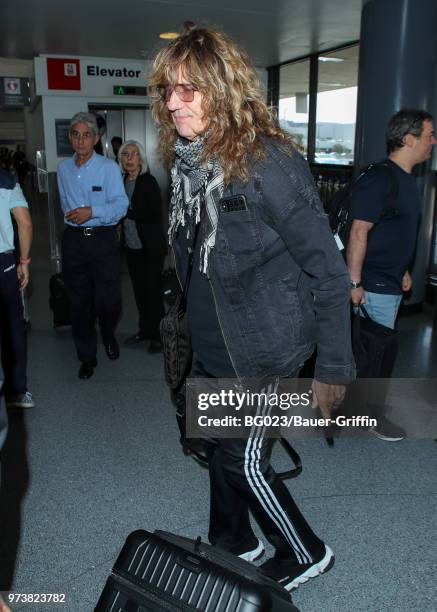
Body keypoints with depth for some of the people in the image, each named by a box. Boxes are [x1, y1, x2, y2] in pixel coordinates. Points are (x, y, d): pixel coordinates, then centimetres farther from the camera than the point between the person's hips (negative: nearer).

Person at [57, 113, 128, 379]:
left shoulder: (109, 167, -6)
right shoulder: (64, 167, 10)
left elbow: (121, 205, -13)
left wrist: (92, 212, -23)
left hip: (103, 239, -4)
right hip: (74, 240, 4)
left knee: (108, 299, -1)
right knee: (79, 302, 8)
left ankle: (109, 335, 34)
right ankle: (87, 357, 22)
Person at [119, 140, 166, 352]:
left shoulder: (148, 182, -10)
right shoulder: (122, 181, 8)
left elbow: (154, 215, -17)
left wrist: (127, 212, -16)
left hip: (150, 247, -6)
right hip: (132, 246, 6)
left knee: (152, 290, -1)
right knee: (139, 289, 12)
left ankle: (157, 335, 10)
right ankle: (145, 329, 26)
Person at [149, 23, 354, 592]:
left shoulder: (268, 163, -22)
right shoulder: (186, 159, 2)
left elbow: (328, 269, -19)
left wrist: (334, 367, -16)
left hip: (263, 343, -8)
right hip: (212, 339, 8)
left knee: (243, 459, 5)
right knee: (218, 441, 21)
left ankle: (305, 554, 33)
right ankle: (233, 540, 47)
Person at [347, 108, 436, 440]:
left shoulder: (406, 179, 12)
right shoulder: (379, 179, -18)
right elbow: (359, 232, -21)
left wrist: (403, 270, 21)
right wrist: (354, 283, -22)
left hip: (392, 283, 10)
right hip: (374, 286, -10)